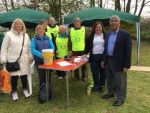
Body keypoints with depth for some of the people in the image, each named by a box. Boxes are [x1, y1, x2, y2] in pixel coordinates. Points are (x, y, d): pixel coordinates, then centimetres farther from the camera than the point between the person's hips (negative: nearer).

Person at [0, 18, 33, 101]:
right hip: (13, 60, -3)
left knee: (24, 75, 9)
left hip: (24, 60, 3)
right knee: (14, 76, 3)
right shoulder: (8, 34, -1)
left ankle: (25, 90, 28)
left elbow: (29, 47, 14)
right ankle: (14, 92, 21)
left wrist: (30, 57, 10)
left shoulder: (26, 35, 11)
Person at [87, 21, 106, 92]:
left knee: (102, 72, 8)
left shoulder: (105, 35, 2)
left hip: (103, 56, -1)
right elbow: (88, 46, 13)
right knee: (95, 72, 5)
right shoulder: (91, 36, 10)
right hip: (94, 56, 2)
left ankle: (101, 86, 22)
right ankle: (96, 86, 19)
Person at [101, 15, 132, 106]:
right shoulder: (108, 34, 10)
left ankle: (120, 97, 20)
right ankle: (111, 93, 37)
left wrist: (126, 65, -17)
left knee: (120, 81, 5)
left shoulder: (125, 34, -11)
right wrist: (104, 60, 13)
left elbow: (128, 51, -14)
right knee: (110, 79, 19)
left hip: (119, 62, -7)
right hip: (108, 61, 7)